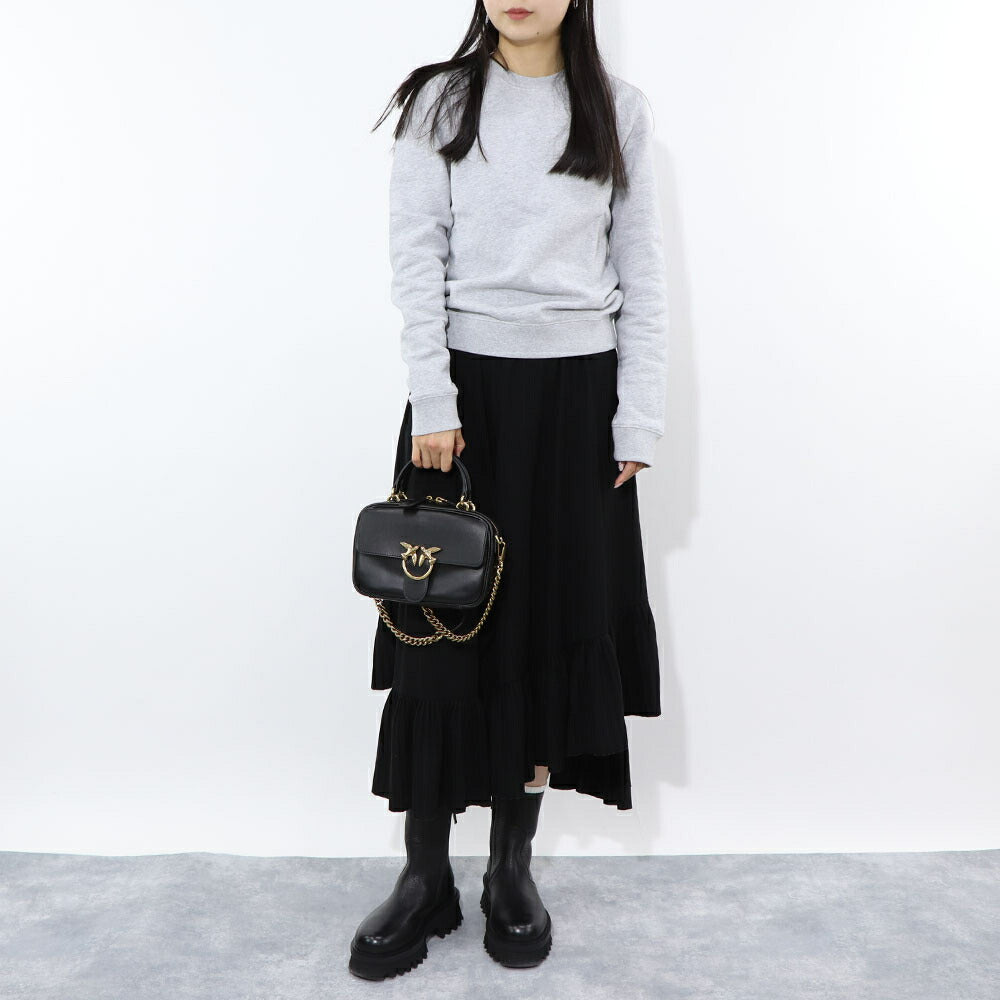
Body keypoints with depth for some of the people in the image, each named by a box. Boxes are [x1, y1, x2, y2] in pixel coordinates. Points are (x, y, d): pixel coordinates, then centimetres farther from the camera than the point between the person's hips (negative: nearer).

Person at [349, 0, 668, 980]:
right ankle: (425, 877, 14)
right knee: (440, 625, -1)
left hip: (576, 390, 1)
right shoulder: (441, 101, 7)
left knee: (553, 625, 3)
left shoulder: (618, 109, 10)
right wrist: (432, 401, -10)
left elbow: (642, 271, 7)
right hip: (466, 384, -1)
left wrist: (638, 416, -1)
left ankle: (512, 867, 21)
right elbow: (416, 256, 0)